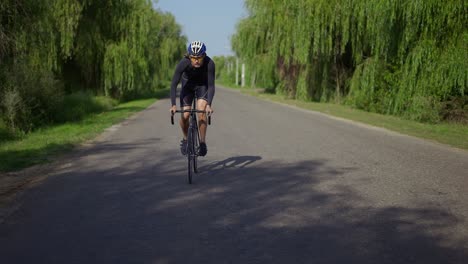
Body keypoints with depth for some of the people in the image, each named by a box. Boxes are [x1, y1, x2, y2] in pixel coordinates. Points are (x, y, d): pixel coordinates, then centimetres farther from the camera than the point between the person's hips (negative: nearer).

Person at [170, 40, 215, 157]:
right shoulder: (183, 63, -33)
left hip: (203, 85, 0)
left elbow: (211, 85, -32)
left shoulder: (209, 63, -34)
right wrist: (173, 105, -41)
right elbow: (174, 84, -31)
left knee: (201, 112, -22)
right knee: (185, 116, -10)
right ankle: (186, 139, 18)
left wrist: (209, 105, -44)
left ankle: (203, 142, -7)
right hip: (187, 85, 1)